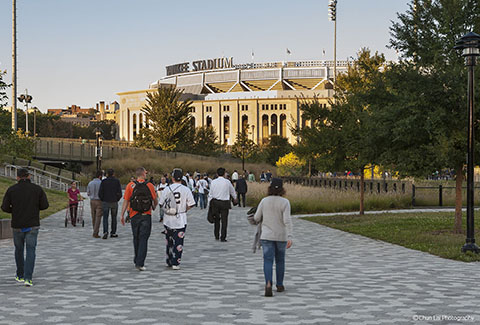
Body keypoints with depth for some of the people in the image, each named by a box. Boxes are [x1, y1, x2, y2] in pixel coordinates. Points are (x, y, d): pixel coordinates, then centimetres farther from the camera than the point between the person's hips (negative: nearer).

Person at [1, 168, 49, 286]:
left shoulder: (11, 189, -2)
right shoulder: (37, 189, -2)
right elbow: (45, 205, -2)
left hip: (17, 225, 1)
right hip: (32, 225, -1)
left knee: (19, 249, 19)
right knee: (30, 251, 1)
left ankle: (20, 276, 28)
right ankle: (28, 278, -12)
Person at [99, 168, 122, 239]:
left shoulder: (104, 181, -3)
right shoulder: (117, 181, -2)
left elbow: (100, 193, -6)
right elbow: (119, 193, -5)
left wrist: (103, 199, 9)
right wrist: (117, 199, 10)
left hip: (105, 202, -1)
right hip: (114, 203, 1)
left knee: (105, 218, 1)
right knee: (114, 218, 12)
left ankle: (105, 232, -17)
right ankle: (113, 233, 16)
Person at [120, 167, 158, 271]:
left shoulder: (130, 185, -2)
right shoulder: (150, 186, -3)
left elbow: (126, 201, -6)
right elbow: (155, 201, 5)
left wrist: (122, 215, -1)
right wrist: (153, 207, 27)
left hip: (134, 216, 2)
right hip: (146, 216, -2)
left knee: (136, 238, 17)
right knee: (143, 239, -1)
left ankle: (137, 261, 29)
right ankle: (140, 263, -8)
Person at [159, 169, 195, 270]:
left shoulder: (167, 189, -4)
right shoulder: (186, 190, -7)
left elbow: (161, 203, 0)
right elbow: (191, 204, -4)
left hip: (168, 219, 2)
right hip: (181, 219, -2)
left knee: (169, 241, 17)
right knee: (178, 242, 2)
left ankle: (169, 261, 26)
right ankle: (175, 263, -2)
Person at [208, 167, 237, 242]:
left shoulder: (213, 182, -2)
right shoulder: (227, 182, -5)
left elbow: (210, 193, 2)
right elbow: (232, 191, 11)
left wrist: (210, 202, 13)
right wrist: (235, 198, 30)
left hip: (215, 202, 2)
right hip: (225, 203, -2)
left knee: (217, 219, 16)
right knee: (224, 220, 2)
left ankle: (216, 236, 23)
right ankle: (223, 237, 0)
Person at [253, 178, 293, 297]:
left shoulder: (264, 201, -4)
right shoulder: (285, 202, -9)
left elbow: (256, 218, 2)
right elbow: (287, 220, -19)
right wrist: (289, 237, -22)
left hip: (267, 236, 0)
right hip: (281, 236, 0)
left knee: (268, 261, -4)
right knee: (280, 260, 20)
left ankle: (268, 284, -27)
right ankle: (279, 285, 27)